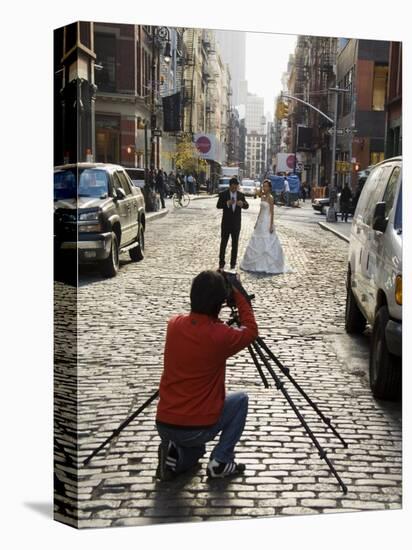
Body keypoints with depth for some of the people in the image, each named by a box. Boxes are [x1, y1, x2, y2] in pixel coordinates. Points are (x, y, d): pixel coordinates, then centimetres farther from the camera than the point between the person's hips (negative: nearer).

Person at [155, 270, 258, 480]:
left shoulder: (174, 324, -1)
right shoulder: (220, 336, -15)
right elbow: (250, 331, 6)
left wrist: (213, 286, 21)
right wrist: (239, 295, 10)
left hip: (163, 425, 5)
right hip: (198, 429, -5)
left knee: (192, 445, 37)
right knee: (240, 400, 21)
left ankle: (175, 454, 5)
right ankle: (220, 462, 12)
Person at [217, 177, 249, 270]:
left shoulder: (241, 195, 3)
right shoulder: (223, 194, -4)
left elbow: (247, 206, 0)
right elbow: (218, 205, -11)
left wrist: (242, 204, -22)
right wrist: (227, 203, -28)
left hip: (236, 223, 2)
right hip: (226, 222, -2)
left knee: (235, 244, 8)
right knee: (223, 243, 2)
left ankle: (233, 264, 16)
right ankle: (221, 263, 9)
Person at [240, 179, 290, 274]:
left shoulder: (270, 198, -11)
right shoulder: (262, 197, 12)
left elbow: (272, 212, -13)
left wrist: (271, 225, -17)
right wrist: (257, 222, 17)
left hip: (267, 222, -8)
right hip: (261, 222, 8)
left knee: (267, 244, -5)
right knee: (257, 244, 11)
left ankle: (269, 265, 2)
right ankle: (258, 264, 20)